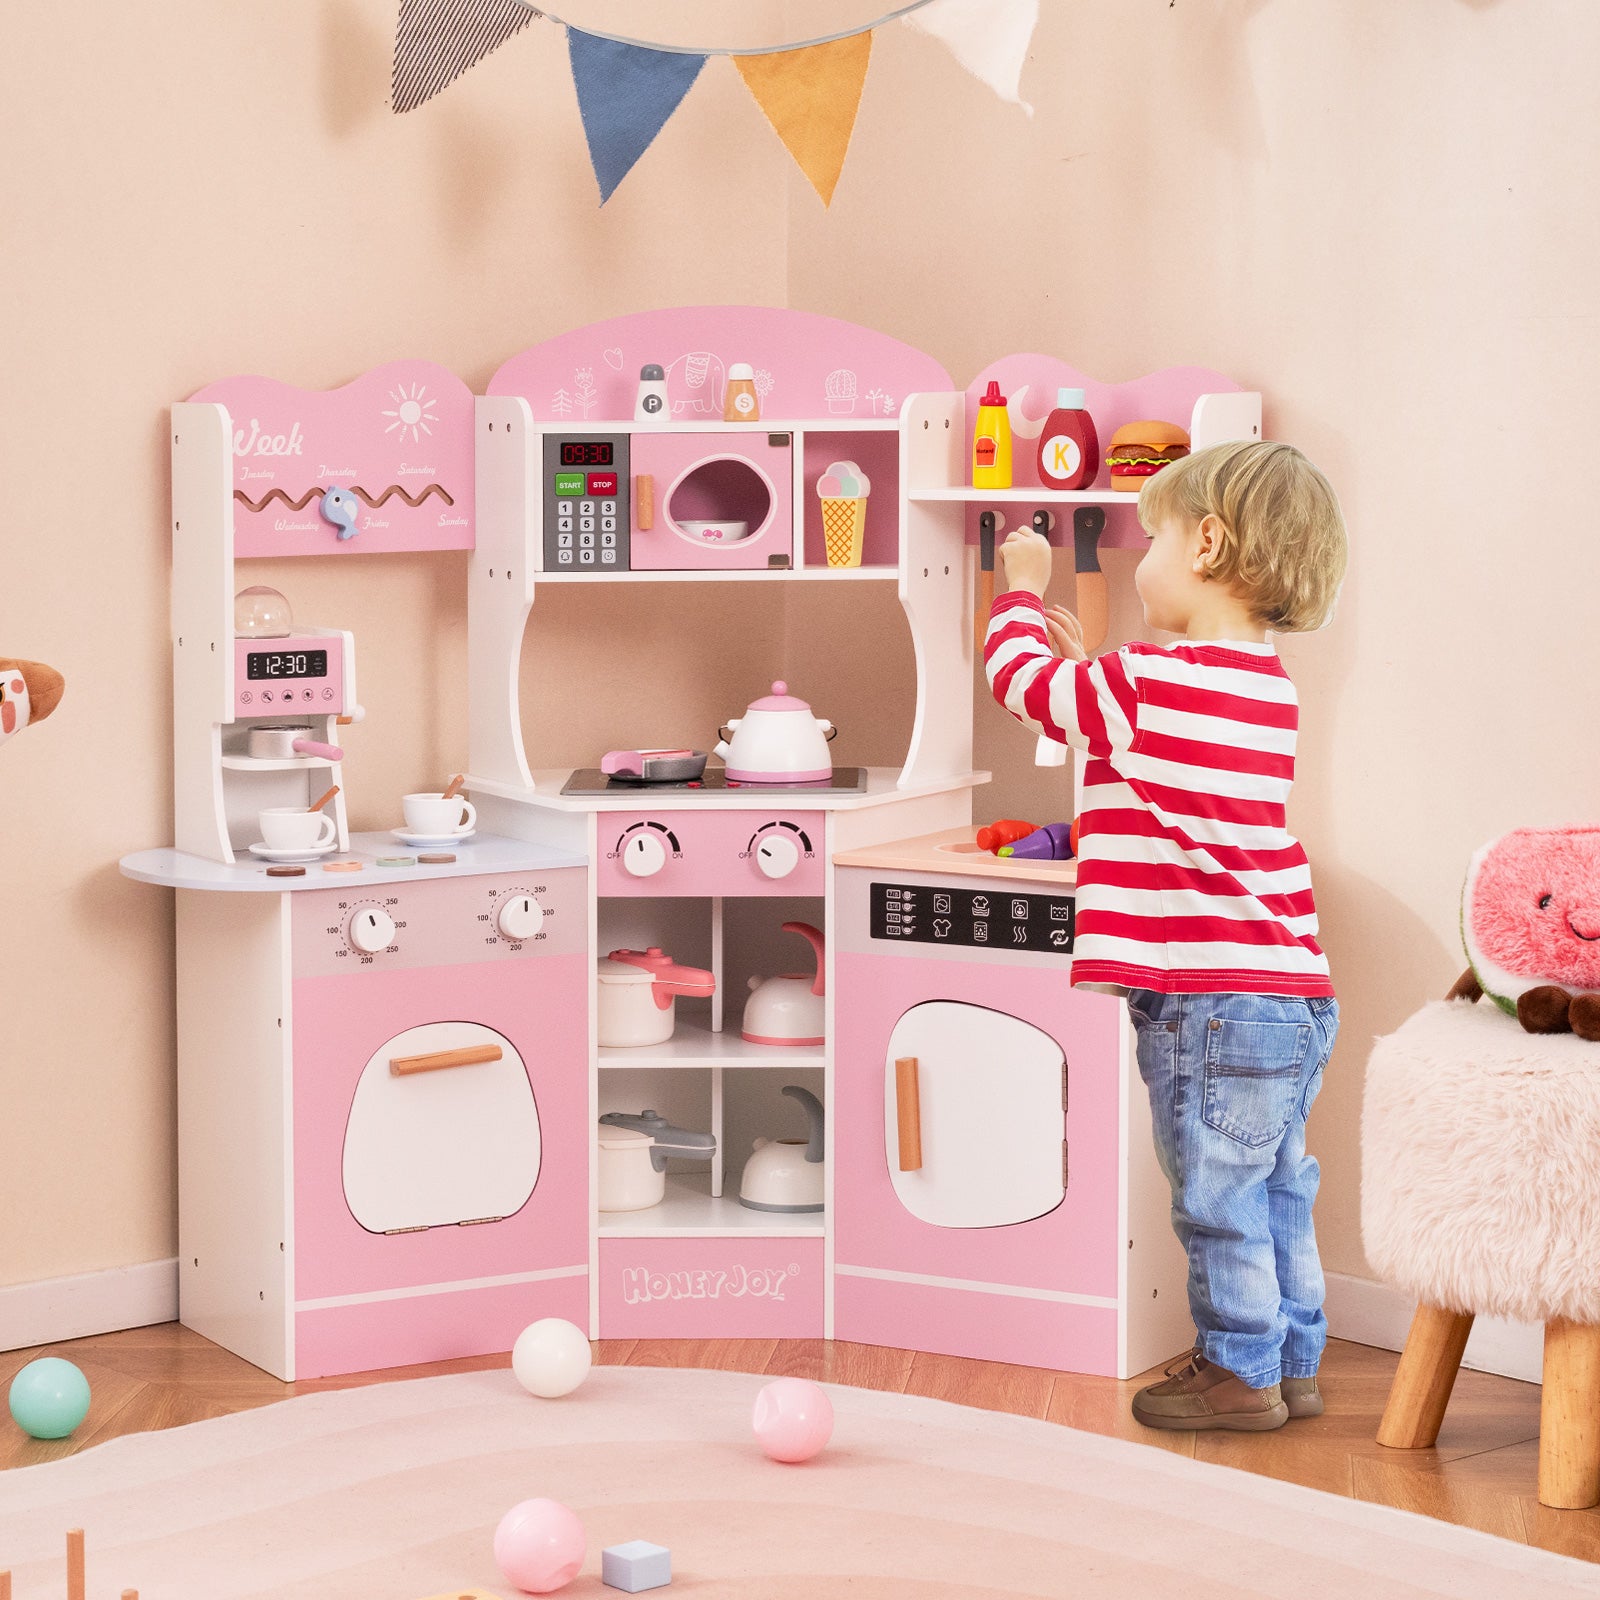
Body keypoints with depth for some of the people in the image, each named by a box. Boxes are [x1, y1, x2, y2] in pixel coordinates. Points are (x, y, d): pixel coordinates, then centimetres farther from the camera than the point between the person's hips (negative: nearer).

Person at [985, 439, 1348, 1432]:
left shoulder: (1146, 685, -16)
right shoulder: (1266, 684, 10)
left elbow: (1023, 680, -1)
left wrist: (1024, 591, 16)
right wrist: (1086, 657, 26)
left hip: (1215, 1003, -9)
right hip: (1294, 993, 9)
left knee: (1220, 1200, 4)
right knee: (1277, 1193, 18)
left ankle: (1240, 1371, 14)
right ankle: (1292, 1364, 27)